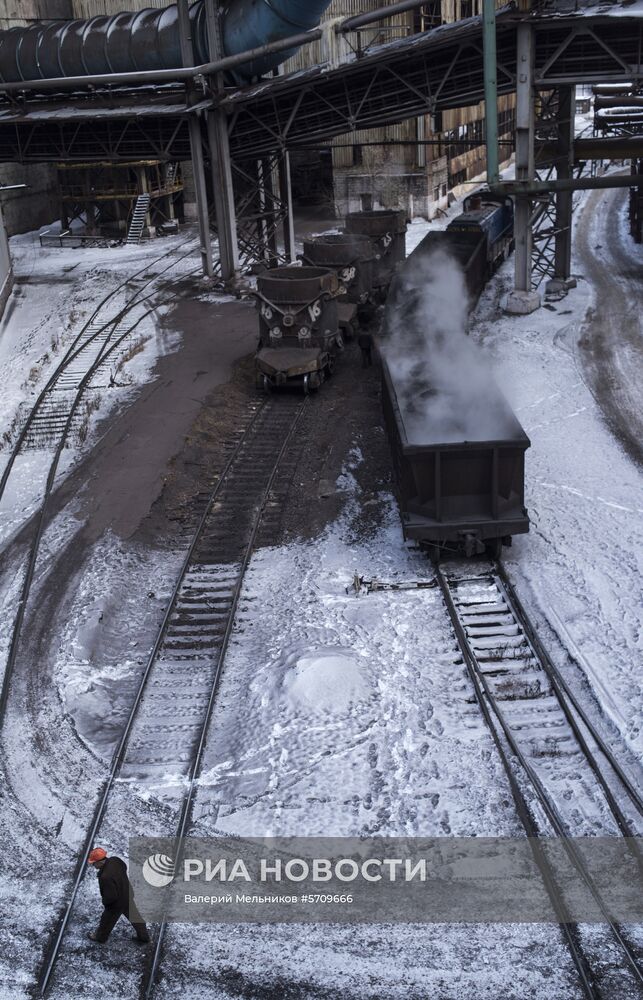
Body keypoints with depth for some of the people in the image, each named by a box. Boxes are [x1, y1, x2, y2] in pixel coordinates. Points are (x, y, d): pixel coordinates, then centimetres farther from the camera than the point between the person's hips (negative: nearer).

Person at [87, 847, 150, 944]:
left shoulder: (105, 877, -40)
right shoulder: (115, 860, -17)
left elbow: (110, 897, -31)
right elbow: (124, 867, 7)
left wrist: (104, 901, -10)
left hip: (117, 903, -7)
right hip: (128, 896, 7)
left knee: (107, 920, 23)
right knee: (135, 917, 25)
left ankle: (100, 937, 49)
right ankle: (144, 937, 41)